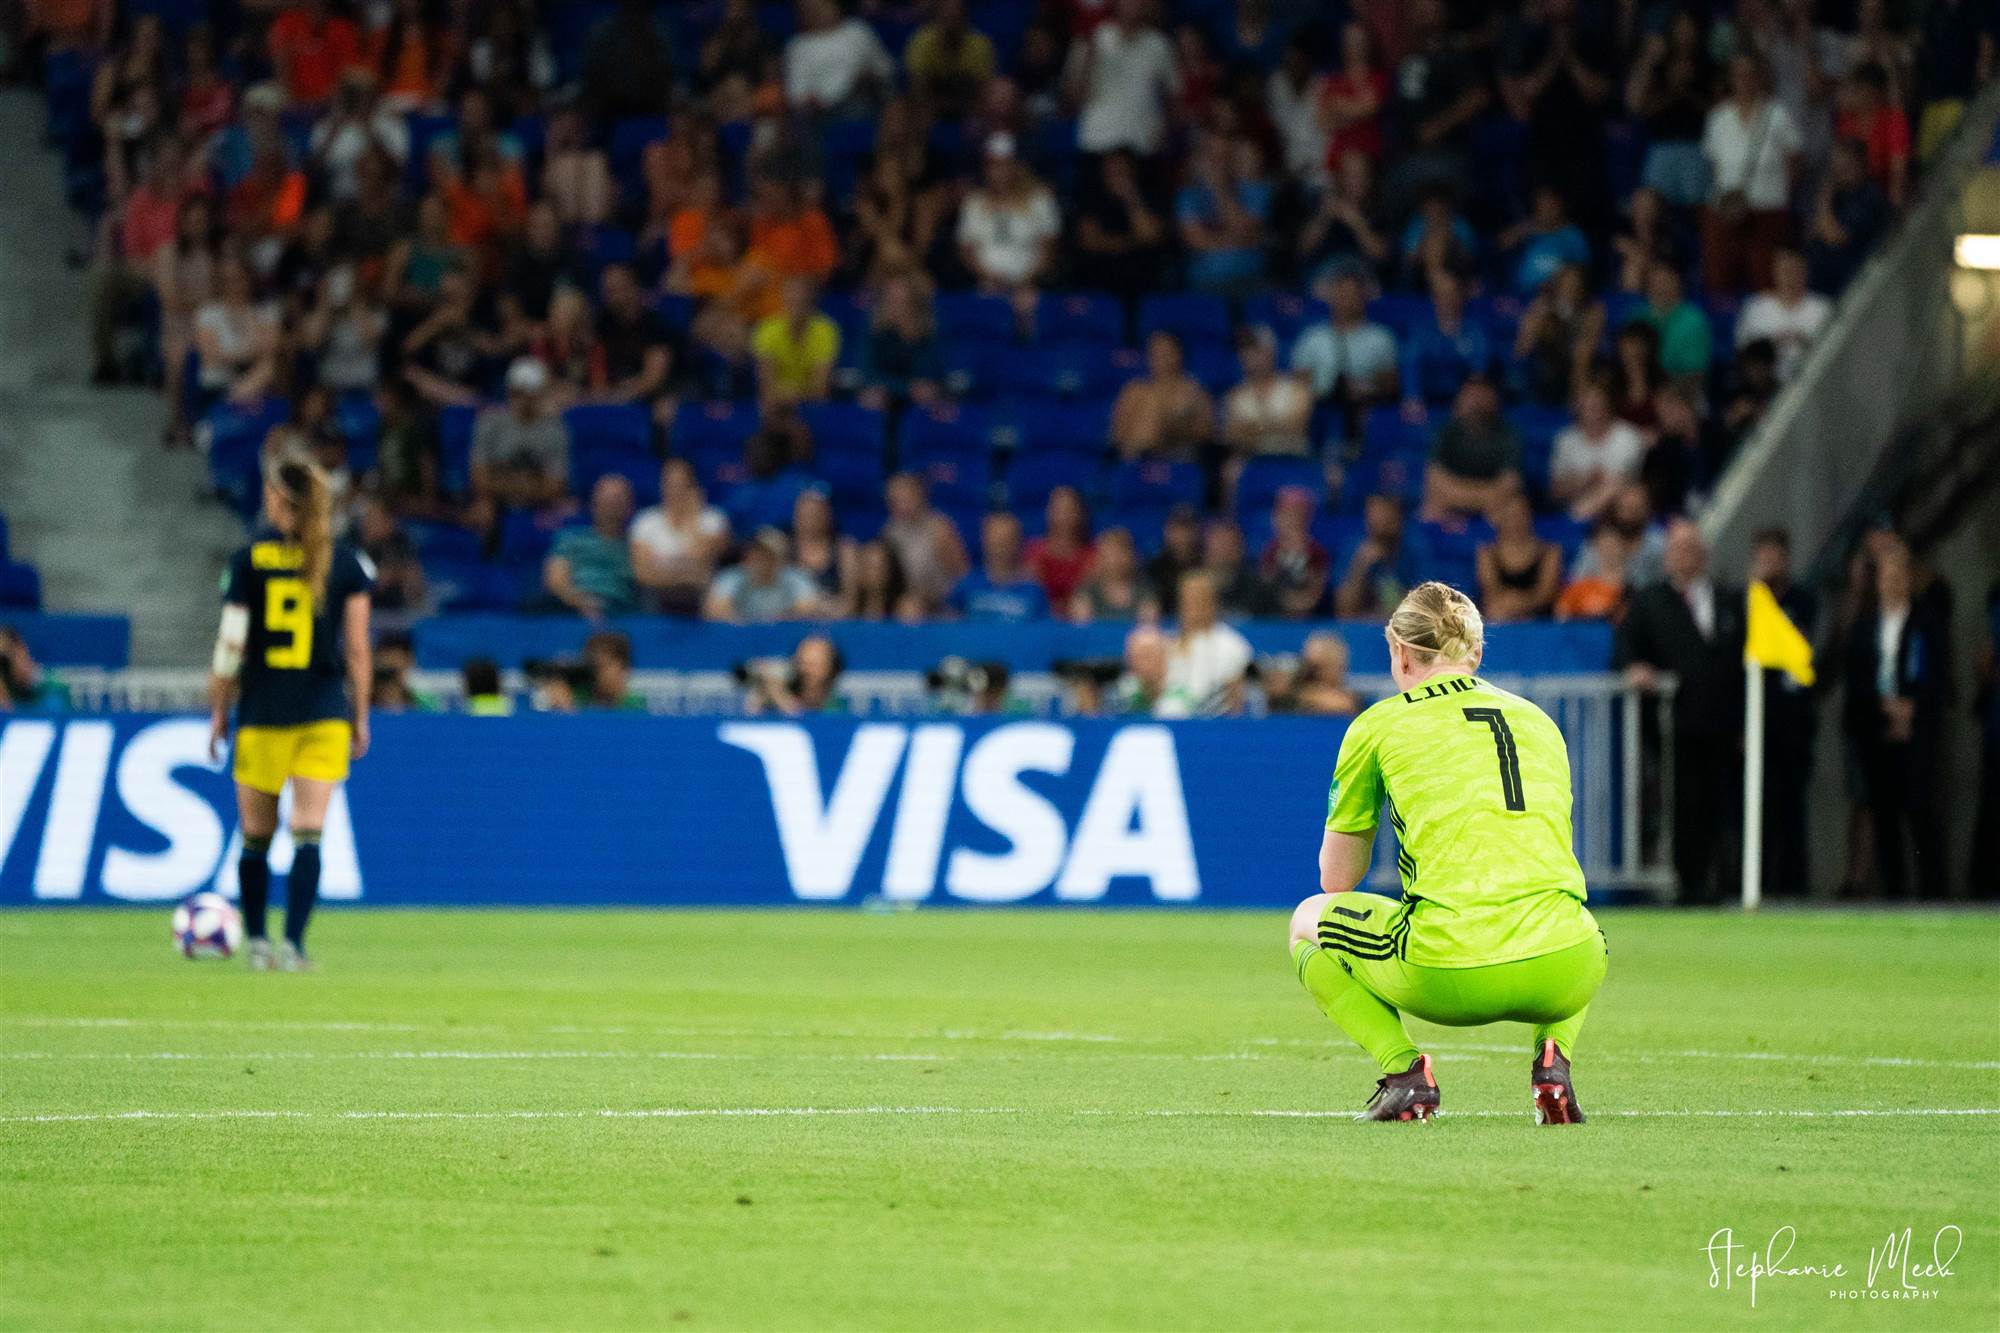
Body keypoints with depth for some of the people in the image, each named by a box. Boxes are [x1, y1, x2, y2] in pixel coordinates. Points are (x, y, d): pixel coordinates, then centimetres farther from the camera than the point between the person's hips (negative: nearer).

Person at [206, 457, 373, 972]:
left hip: (261, 712, 0)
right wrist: (361, 717, 10)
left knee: (256, 836, 11)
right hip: (325, 712, 1)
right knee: (309, 834, -2)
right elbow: (357, 650, 1)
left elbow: (230, 646, -2)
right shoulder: (348, 563, 1)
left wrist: (219, 712, 7)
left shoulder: (249, 559, -2)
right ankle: (293, 944, -12)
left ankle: (257, 943, 15)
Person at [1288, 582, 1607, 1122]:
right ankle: (1553, 1058, 11)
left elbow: (1336, 879, 20)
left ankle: (1401, 1067, 3)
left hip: (1449, 976, -3)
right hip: (1561, 978, 3)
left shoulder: (1379, 726, 11)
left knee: (1308, 922, 25)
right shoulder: (1538, 720, 22)